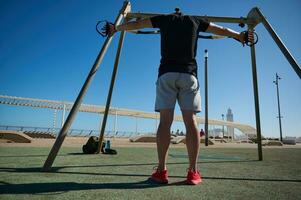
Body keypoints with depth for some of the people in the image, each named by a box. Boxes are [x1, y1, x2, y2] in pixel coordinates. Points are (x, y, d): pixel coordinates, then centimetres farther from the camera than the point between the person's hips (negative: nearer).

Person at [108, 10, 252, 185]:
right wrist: (239, 36, 51)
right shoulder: (194, 21, 23)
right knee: (191, 120, -5)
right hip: (189, 73, 1)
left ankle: (161, 171, -8)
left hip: (167, 73, 0)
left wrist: (116, 28, 45)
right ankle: (193, 172, -7)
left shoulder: (164, 19, 21)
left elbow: (136, 24, 30)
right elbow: (222, 30, 34)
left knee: (165, 121, -6)